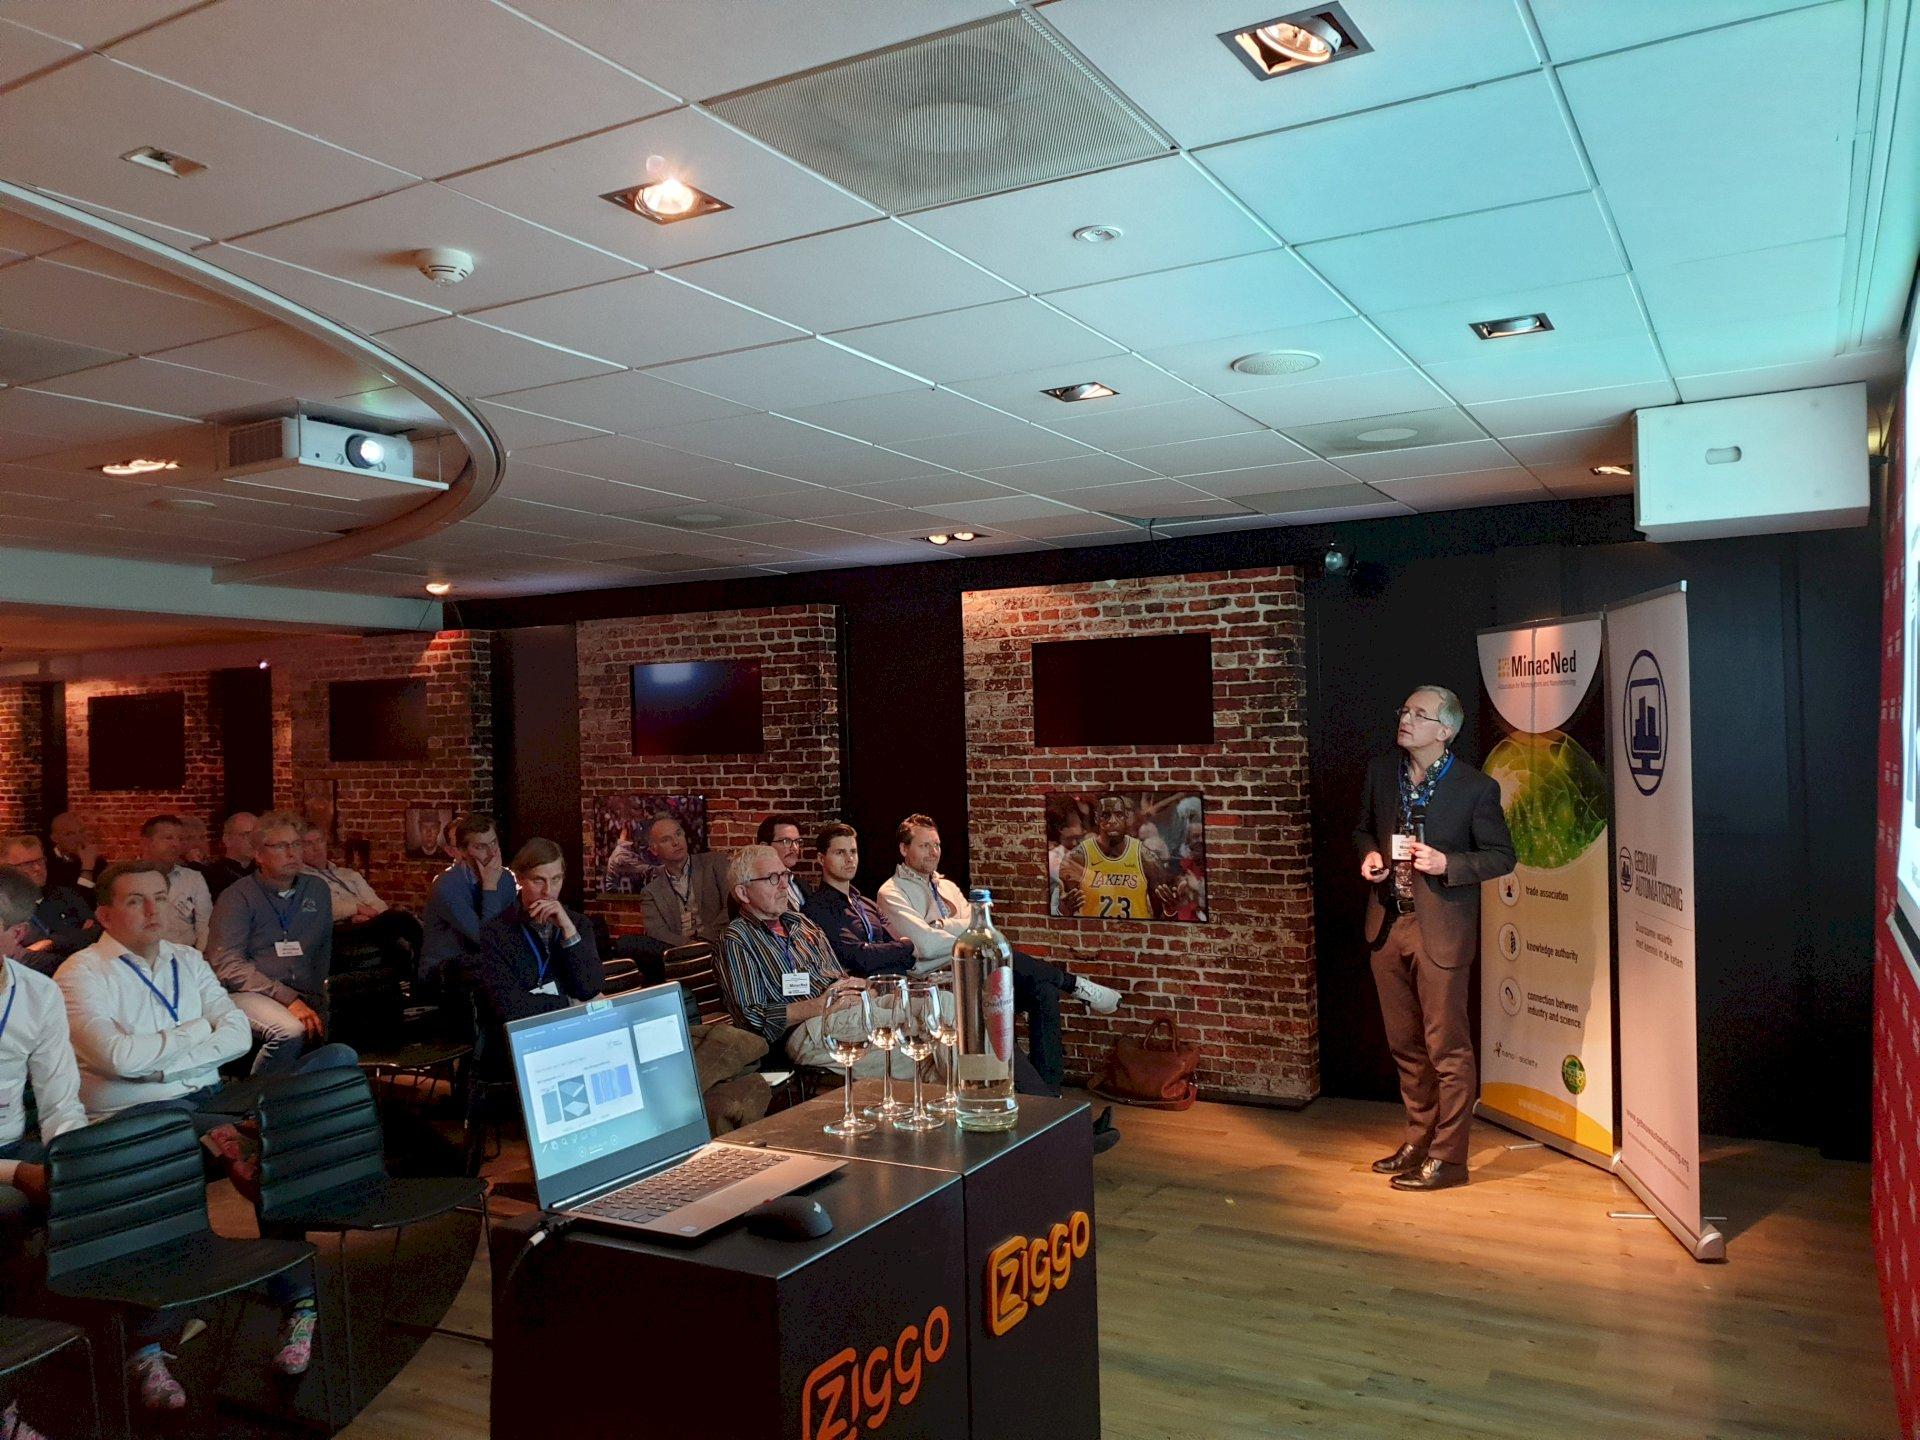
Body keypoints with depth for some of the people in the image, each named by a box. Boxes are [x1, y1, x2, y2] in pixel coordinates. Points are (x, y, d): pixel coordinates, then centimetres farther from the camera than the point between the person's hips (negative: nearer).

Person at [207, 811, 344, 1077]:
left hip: (304, 997, 3)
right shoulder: (237, 897, 3)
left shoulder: (316, 890, 18)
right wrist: (288, 999, -17)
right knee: (290, 1031, -36)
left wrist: (315, 998, 4)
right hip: (249, 993, -3)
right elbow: (228, 965, -8)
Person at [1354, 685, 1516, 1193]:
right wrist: (1368, 855, -3)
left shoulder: (1476, 788, -11)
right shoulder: (1381, 771, 4)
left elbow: (1501, 856, -5)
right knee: (1404, 1045, 16)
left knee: (1447, 1048, 2)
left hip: (1441, 929, -6)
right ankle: (1418, 1141, 32)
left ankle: (1447, 1156, 15)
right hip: (1387, 923, 6)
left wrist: (1447, 863, -19)